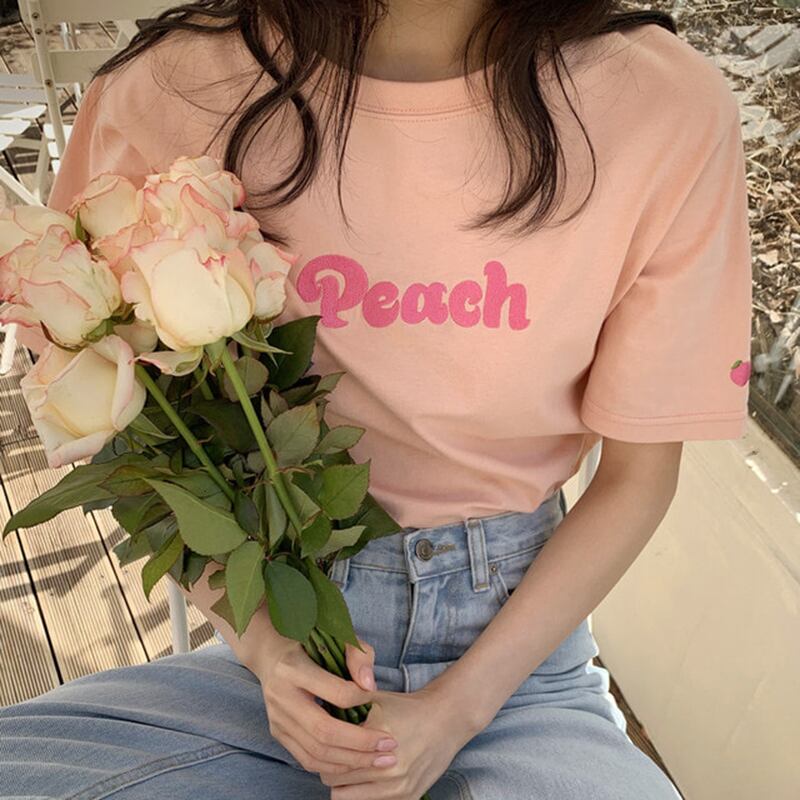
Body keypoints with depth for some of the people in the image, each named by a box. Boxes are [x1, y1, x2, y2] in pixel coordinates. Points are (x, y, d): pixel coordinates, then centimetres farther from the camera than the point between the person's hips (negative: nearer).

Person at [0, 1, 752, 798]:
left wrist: (454, 711, -10)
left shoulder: (669, 108, -13)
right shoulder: (172, 91, -11)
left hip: (514, 625, 0)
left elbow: (638, 474, -5)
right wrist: (259, 642, -12)